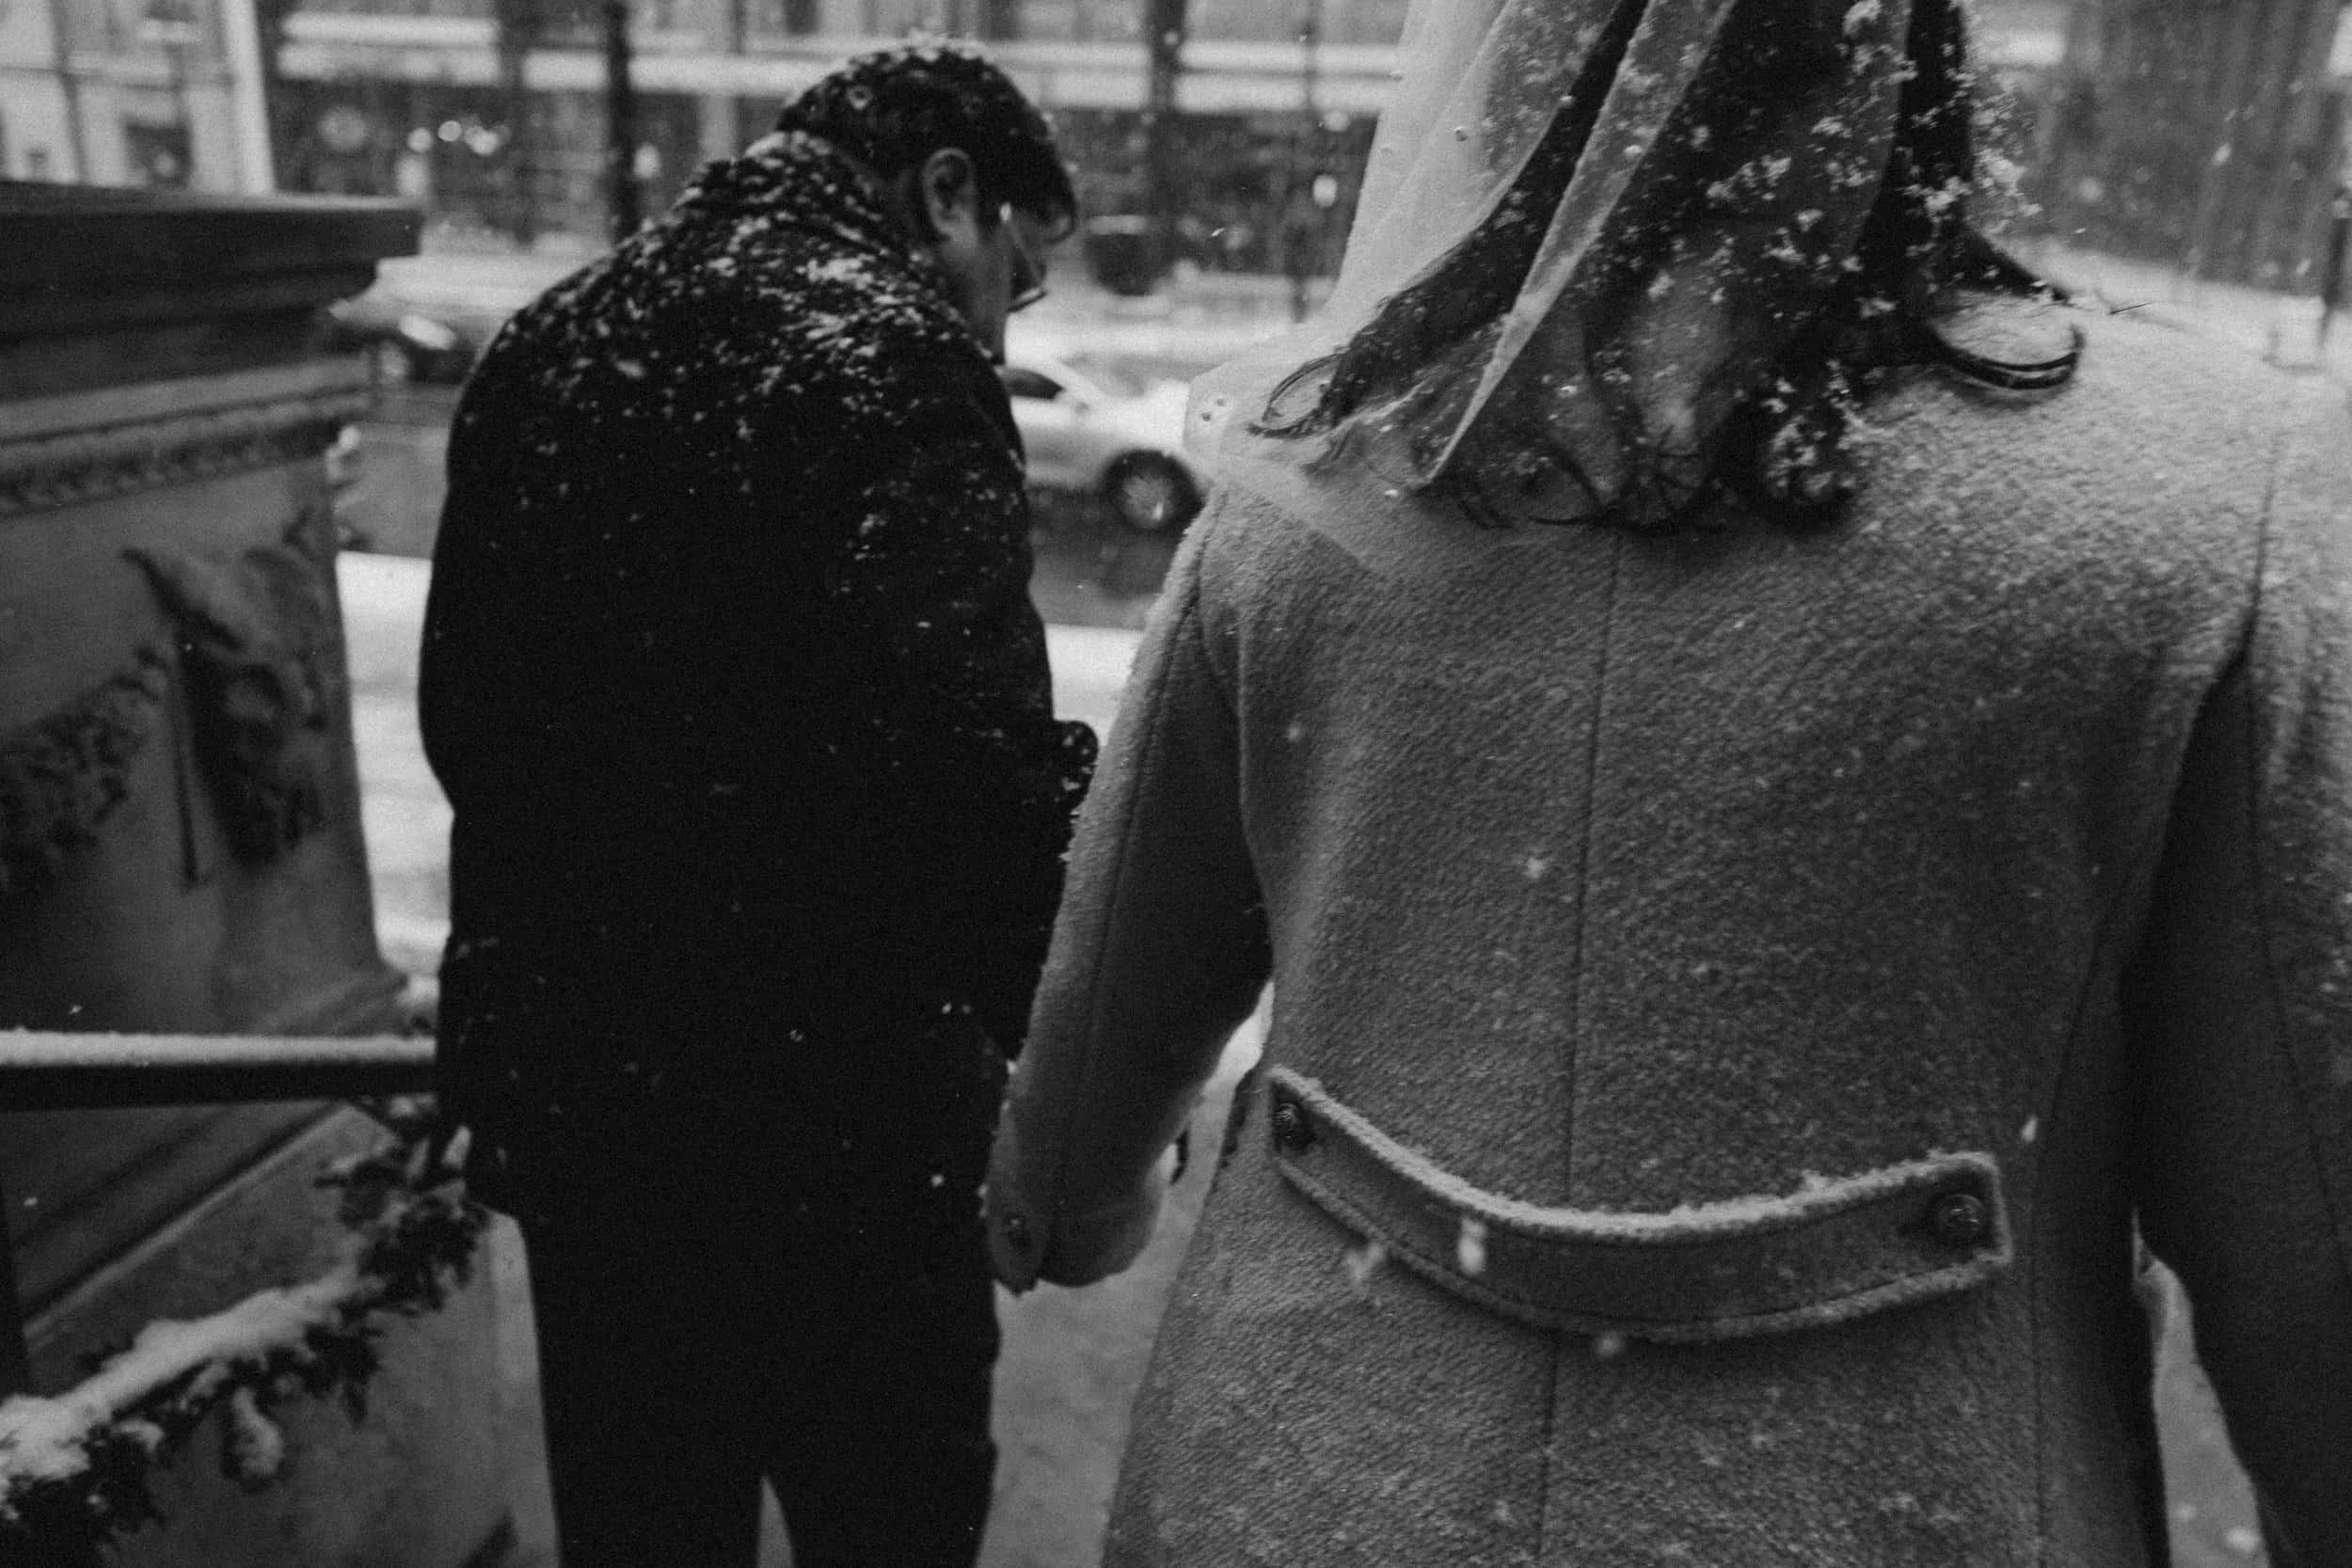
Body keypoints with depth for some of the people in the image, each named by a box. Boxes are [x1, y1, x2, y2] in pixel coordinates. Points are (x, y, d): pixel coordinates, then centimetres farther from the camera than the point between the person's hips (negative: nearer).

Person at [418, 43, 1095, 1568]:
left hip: (560, 1077, 8)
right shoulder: (888, 354, -15)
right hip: (832, 1109, -7)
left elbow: (465, 705, 15)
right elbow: (975, 759, -25)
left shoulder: (548, 342, 10)